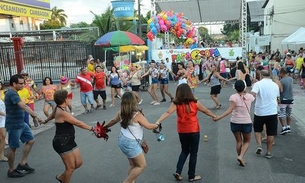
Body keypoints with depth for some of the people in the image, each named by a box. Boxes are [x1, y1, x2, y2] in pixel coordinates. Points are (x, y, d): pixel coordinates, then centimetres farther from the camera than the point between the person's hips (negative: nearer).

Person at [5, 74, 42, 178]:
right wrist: (36, 116, -40)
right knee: (13, 147, 4)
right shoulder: (11, 93, -22)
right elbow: (24, 106, -34)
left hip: (21, 123, 10)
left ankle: (22, 164, 20)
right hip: (14, 125, -10)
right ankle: (11, 170, 19)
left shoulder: (13, 93, 10)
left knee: (30, 140, 11)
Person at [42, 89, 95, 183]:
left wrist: (45, 121, 49)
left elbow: (52, 115, 29)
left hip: (69, 141, 10)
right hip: (62, 143, -10)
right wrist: (92, 129, -17)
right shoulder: (62, 113, -22)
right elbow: (78, 123, -22)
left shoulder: (58, 108, 6)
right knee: (71, 167, -1)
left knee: (79, 163, 12)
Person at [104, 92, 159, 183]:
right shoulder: (137, 114, -22)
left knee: (133, 164, 21)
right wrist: (156, 125, 9)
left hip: (123, 140, 8)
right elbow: (148, 126, -12)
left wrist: (105, 127, 34)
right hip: (130, 143, -8)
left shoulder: (121, 113, -1)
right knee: (142, 165, 7)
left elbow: (113, 121, 16)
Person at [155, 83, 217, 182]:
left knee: (184, 151, 22)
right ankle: (192, 176, 20)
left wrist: (157, 122, -26)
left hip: (182, 131, 2)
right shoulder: (195, 103, -6)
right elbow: (206, 111, 6)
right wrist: (215, 116, 22)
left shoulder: (176, 103, -8)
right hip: (194, 131, -1)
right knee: (193, 153, 12)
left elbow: (168, 113, -22)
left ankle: (178, 171, 12)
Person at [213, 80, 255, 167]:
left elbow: (230, 110, -25)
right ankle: (241, 156, -4)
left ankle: (240, 158, 24)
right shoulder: (250, 96, -3)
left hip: (235, 122, 0)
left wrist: (219, 117, -26)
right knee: (247, 141, 17)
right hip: (247, 122, 1)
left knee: (238, 141, 17)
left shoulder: (234, 97, -13)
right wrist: (245, 91, 35)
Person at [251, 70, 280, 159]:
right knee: (271, 133, 10)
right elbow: (278, 97, 20)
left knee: (257, 129, 19)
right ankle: (268, 152, 16)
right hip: (272, 111, 2)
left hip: (260, 111, -2)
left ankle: (259, 146, 4)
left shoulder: (258, 84, -8)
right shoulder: (275, 85, 6)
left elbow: (252, 95, -26)